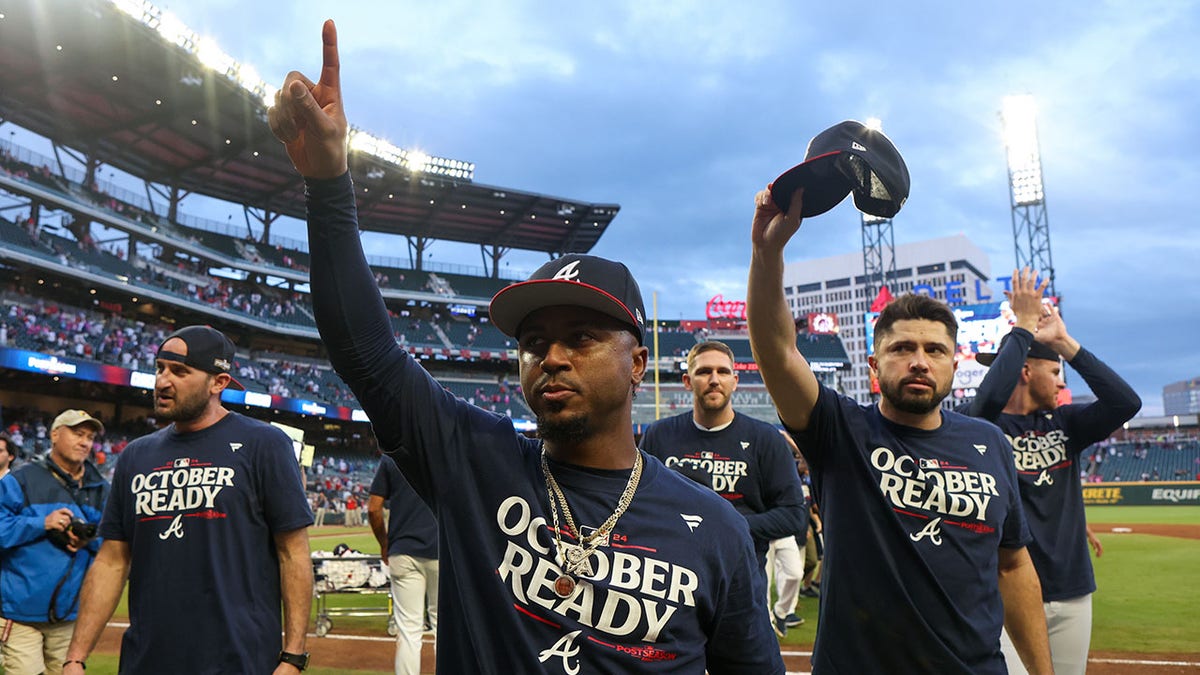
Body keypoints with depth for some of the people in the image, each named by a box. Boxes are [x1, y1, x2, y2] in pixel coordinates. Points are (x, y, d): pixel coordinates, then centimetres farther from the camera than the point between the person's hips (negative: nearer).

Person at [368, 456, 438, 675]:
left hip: (403, 552, 1)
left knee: (408, 629, 4)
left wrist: (385, 545, 13)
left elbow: (374, 508, 1)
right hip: (442, 551, -1)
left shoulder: (390, 457, 2)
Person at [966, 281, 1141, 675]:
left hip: (1073, 594, 6)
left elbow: (1126, 403, -4)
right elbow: (990, 396, -30)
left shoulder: (1063, 423, 10)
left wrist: (1064, 342, -6)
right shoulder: (988, 427, -7)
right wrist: (1024, 327, -18)